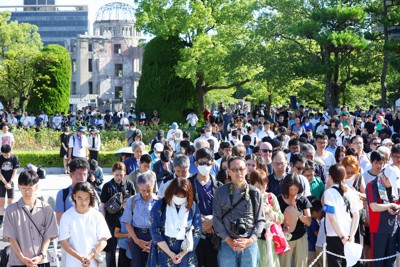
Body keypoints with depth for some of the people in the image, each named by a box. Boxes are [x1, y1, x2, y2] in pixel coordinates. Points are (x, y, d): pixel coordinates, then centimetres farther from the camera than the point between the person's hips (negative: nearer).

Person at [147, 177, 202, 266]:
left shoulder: (193, 207, -1)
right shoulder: (159, 205, -7)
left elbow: (197, 232, 0)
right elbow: (155, 232, -7)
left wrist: (183, 253, -9)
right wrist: (170, 253, -12)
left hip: (185, 257, 2)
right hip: (162, 254, -2)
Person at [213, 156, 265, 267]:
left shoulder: (255, 193, 4)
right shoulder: (220, 192, 2)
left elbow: (260, 220, 4)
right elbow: (217, 219, 0)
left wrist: (249, 240, -8)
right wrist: (229, 241, -8)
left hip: (250, 245, 1)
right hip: (227, 245, 0)